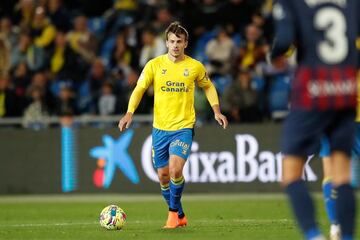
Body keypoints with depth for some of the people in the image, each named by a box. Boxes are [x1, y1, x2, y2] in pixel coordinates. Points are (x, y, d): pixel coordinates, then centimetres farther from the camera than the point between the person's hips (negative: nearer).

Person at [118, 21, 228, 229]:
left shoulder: (195, 67, 0)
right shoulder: (154, 65, -1)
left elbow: (208, 87, 18)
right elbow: (139, 89, -2)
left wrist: (216, 111, 8)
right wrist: (129, 114, -16)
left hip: (184, 127, -2)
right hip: (160, 128, 2)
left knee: (175, 170, -22)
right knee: (163, 176, 7)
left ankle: (173, 210, 1)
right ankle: (179, 215, 27)